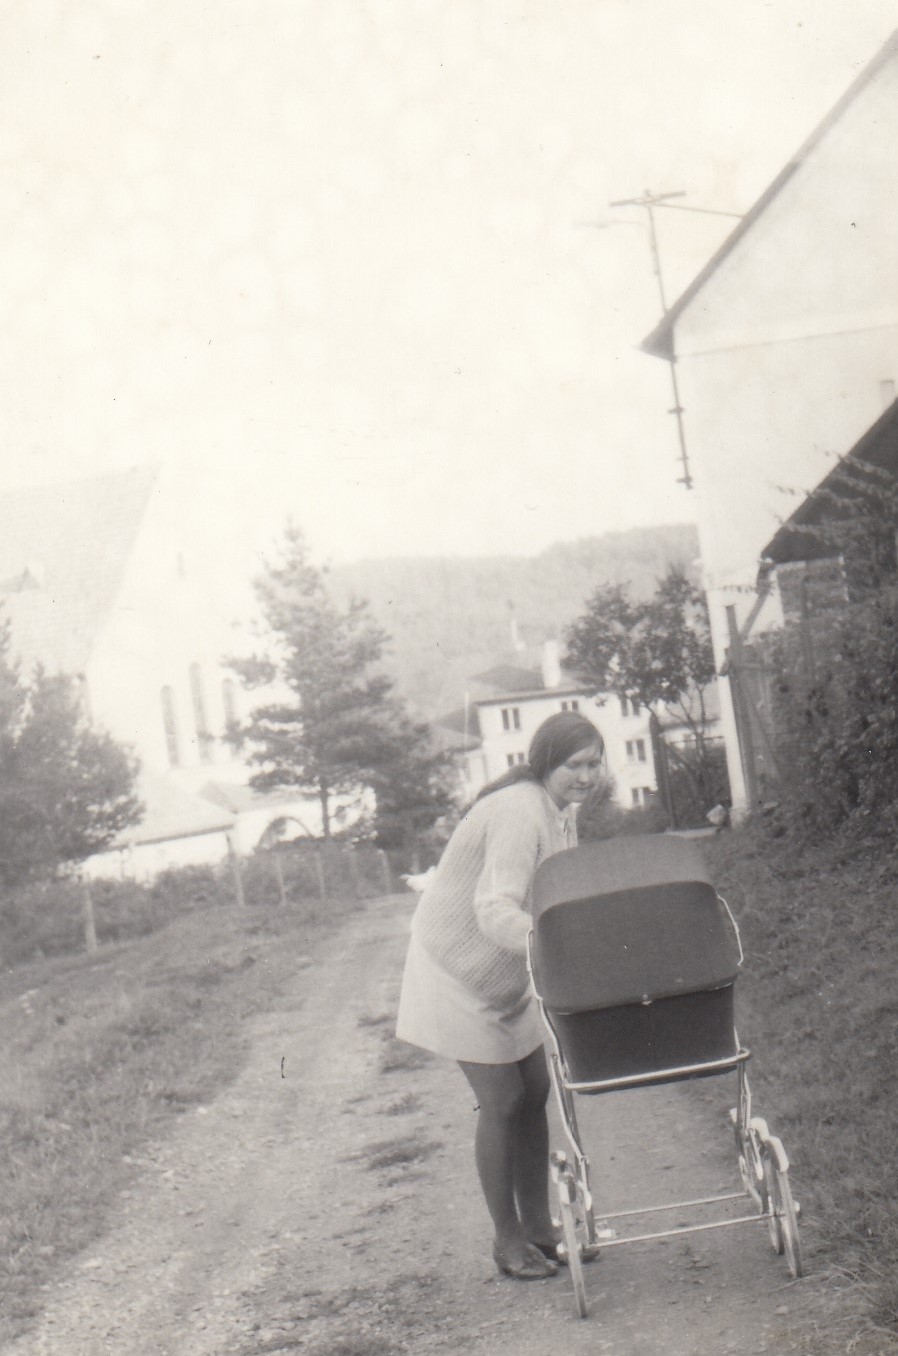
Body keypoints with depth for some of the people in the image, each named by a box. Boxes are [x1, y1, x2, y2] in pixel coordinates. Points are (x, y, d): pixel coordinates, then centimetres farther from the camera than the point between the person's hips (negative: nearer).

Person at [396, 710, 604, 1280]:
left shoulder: (562, 810, 0)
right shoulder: (518, 812, -29)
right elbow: (496, 914, -40)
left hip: (508, 973, 9)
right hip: (459, 969, -9)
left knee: (534, 1091, 9)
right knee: (501, 1101, -5)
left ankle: (538, 1224, 21)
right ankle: (508, 1240, 8)